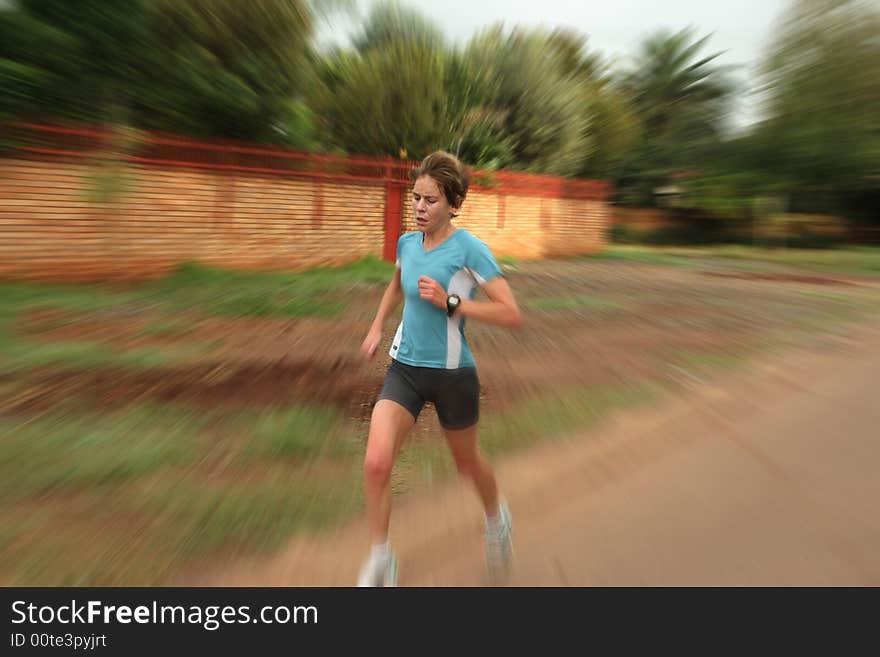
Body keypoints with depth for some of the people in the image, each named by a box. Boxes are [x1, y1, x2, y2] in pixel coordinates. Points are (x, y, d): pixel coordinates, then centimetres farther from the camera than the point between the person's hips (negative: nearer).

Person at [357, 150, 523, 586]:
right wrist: (377, 327, 16)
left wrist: (449, 302, -24)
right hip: (404, 367, 4)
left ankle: (496, 519, 52)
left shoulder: (470, 249, -14)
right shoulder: (406, 242, 3)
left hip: (452, 373, -4)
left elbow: (512, 316, -18)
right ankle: (380, 559, 17)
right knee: (376, 464, -10)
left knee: (466, 461, 17)